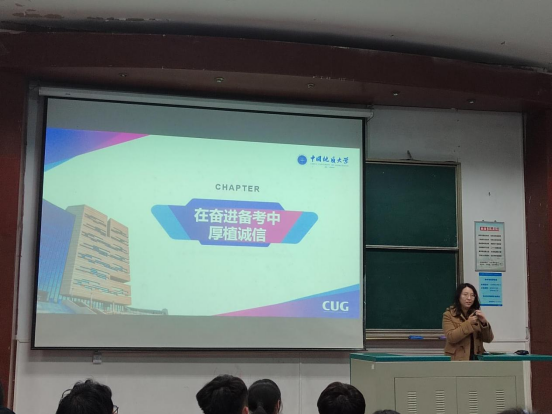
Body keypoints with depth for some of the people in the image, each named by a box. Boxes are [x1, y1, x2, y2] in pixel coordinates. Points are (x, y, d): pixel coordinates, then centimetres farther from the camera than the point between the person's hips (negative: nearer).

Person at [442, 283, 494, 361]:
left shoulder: (476, 315, 13)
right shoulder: (449, 315, 2)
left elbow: (488, 339, 8)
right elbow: (451, 337, -11)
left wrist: (484, 323, -10)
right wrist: (468, 323, -16)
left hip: (476, 358, 3)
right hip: (457, 359, -3)